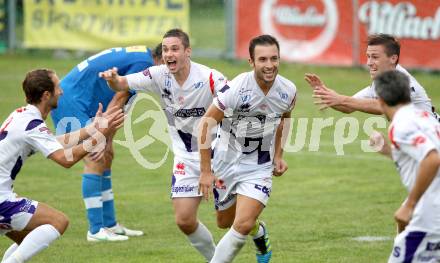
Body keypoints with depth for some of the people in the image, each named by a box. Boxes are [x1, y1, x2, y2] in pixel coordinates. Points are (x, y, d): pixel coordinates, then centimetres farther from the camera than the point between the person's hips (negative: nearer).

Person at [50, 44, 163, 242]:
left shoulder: (138, 55, 14)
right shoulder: (144, 62, -15)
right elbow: (117, 101, -19)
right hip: (71, 102, -11)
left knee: (105, 159, 14)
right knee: (95, 162, -13)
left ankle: (109, 224, 20)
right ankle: (96, 230, -13)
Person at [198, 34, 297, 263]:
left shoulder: (288, 91, -12)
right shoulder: (236, 89, -26)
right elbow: (207, 123, -18)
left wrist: (278, 155, 8)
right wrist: (205, 171, -17)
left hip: (259, 167, 1)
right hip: (226, 162, -1)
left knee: (243, 225, -17)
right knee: (225, 222, 16)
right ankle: (259, 232, 49)